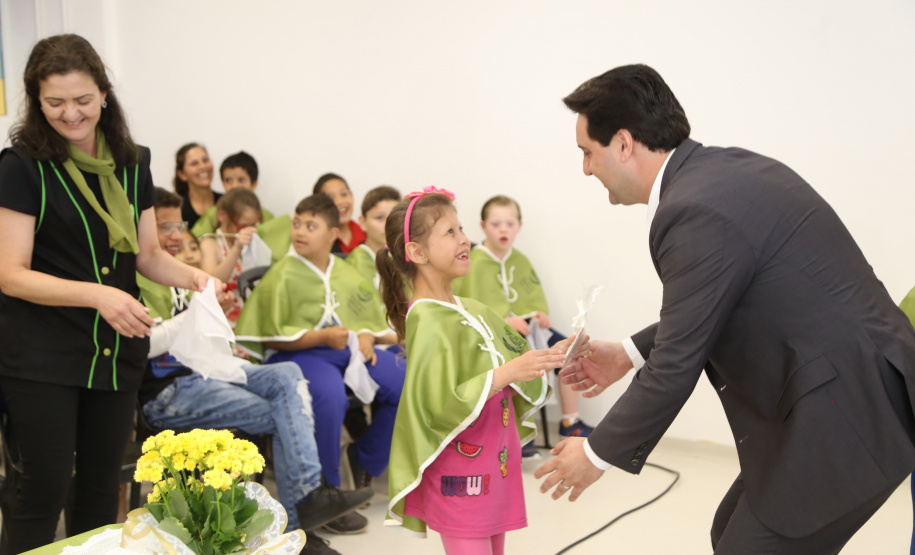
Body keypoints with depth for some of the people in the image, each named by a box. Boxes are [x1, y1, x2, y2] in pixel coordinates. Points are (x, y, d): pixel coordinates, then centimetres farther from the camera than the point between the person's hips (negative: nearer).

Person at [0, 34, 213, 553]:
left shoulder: (132, 162, 5)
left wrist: (192, 275, -9)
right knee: (46, 488, 1)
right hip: (42, 353, -4)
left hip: (117, 351, 5)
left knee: (102, 485, 14)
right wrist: (97, 294, -27)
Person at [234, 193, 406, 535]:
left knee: (404, 386, -11)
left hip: (348, 349, 6)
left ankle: (365, 458, 13)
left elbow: (367, 319, 20)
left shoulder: (347, 275, 15)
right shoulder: (283, 275, -3)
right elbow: (272, 338, -8)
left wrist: (366, 339, -5)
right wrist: (322, 336, -17)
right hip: (298, 353, -6)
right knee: (330, 396, -38)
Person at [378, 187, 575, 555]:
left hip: (496, 462, 8)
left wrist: (547, 360, -1)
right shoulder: (427, 322, -16)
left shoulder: (474, 311, 9)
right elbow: (440, 406, -24)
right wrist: (507, 373, -27)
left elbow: (515, 359, 18)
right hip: (460, 476, -8)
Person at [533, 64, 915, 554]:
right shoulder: (726, 168, 6)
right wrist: (628, 354, 20)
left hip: (847, 417, -9)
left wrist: (598, 453, -3)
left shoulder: (696, 212, -23)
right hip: (835, 392, 9)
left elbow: (675, 369, -17)